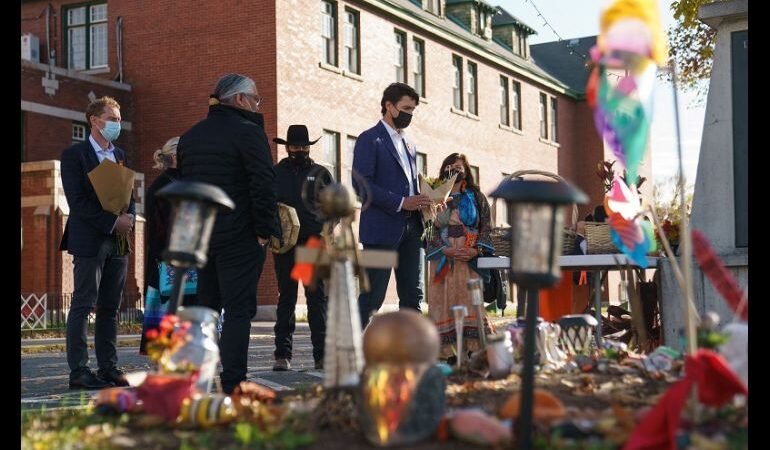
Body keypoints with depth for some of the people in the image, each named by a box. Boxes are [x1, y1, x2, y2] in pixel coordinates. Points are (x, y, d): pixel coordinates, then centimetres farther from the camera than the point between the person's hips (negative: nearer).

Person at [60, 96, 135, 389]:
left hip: (118, 240, 6)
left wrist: (129, 218, -3)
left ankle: (108, 367, 11)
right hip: (89, 240, -6)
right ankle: (78, 371, -3)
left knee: (110, 308, 7)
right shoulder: (74, 154, -3)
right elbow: (77, 200, -11)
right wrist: (113, 222, -15)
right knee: (83, 305, -5)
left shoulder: (120, 155, 17)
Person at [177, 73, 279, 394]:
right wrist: (265, 231, -11)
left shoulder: (190, 137, 15)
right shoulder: (248, 132, -9)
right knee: (238, 310, -4)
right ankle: (233, 386, -7)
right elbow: (263, 185, -17)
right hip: (239, 236, -7)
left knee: (205, 307, 14)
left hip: (198, 235, 7)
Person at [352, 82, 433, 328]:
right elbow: (361, 184, -13)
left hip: (410, 227, 8)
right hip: (382, 228, -8)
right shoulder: (369, 140, -3)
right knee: (373, 296, -7)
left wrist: (424, 201, 5)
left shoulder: (408, 144, 22)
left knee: (412, 295, 7)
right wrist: (400, 203, -17)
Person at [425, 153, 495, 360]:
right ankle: (447, 349, -6)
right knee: (444, 302, -6)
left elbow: (486, 229, 7)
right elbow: (429, 229, 3)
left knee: (471, 302, -11)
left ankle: (473, 347, -12)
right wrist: (446, 250, -12)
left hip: (471, 260, 0)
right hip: (443, 258, 1)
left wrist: (476, 250, -10)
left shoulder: (477, 198, 13)